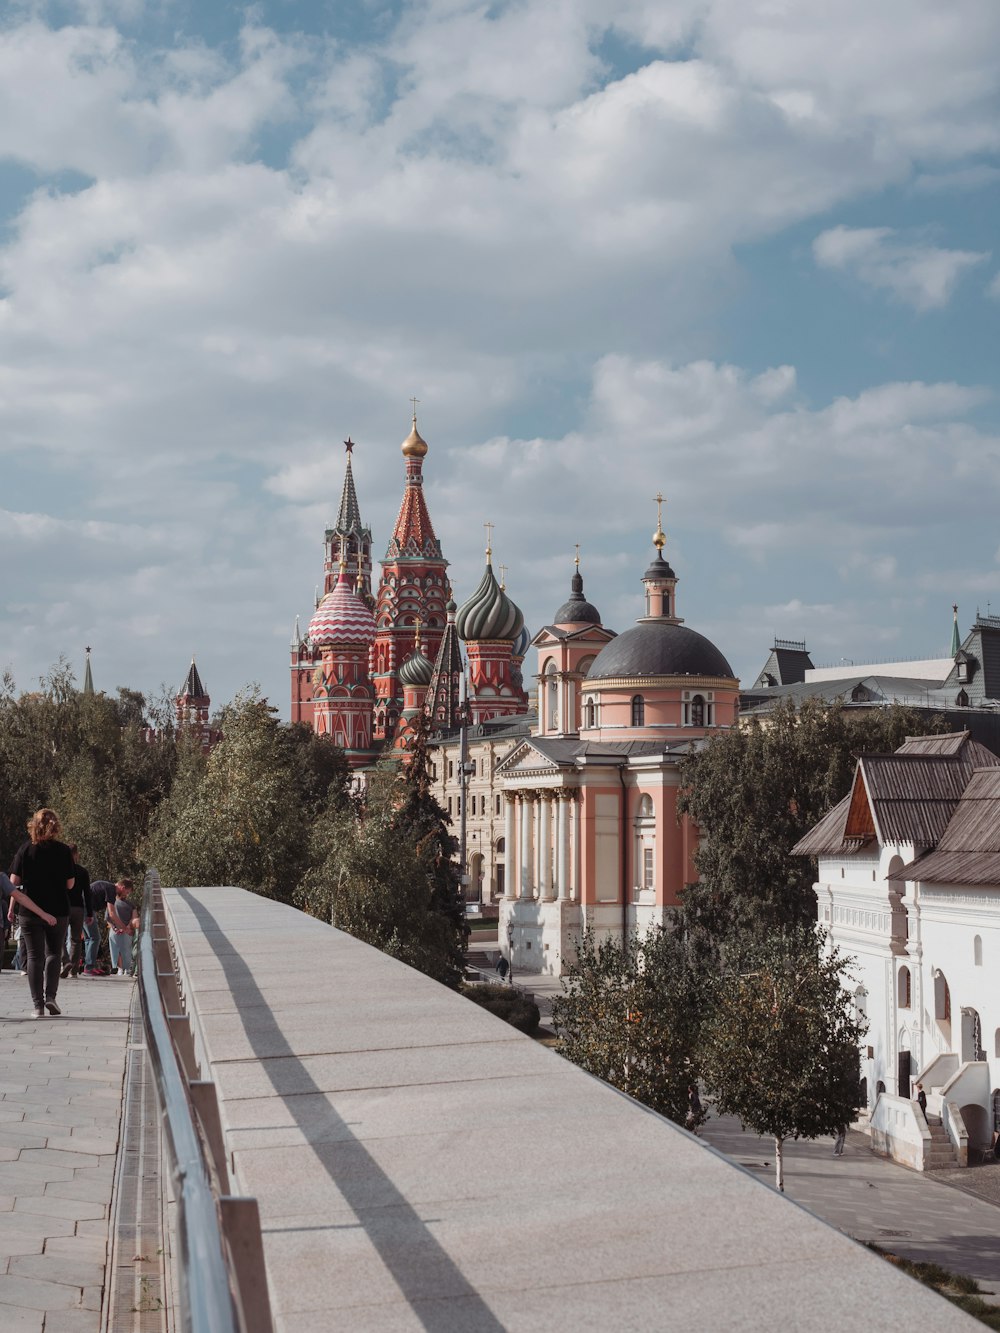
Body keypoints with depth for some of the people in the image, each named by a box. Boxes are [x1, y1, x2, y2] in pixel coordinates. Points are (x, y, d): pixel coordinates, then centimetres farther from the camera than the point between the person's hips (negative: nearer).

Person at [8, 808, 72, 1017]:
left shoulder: (25, 849, -4)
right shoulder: (63, 851, -5)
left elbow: (14, 882, -5)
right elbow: (70, 884, -3)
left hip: (29, 912, 0)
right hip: (58, 911, 0)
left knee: (35, 956, 6)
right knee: (54, 953, 16)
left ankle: (38, 1005, 2)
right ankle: (50, 996, -1)